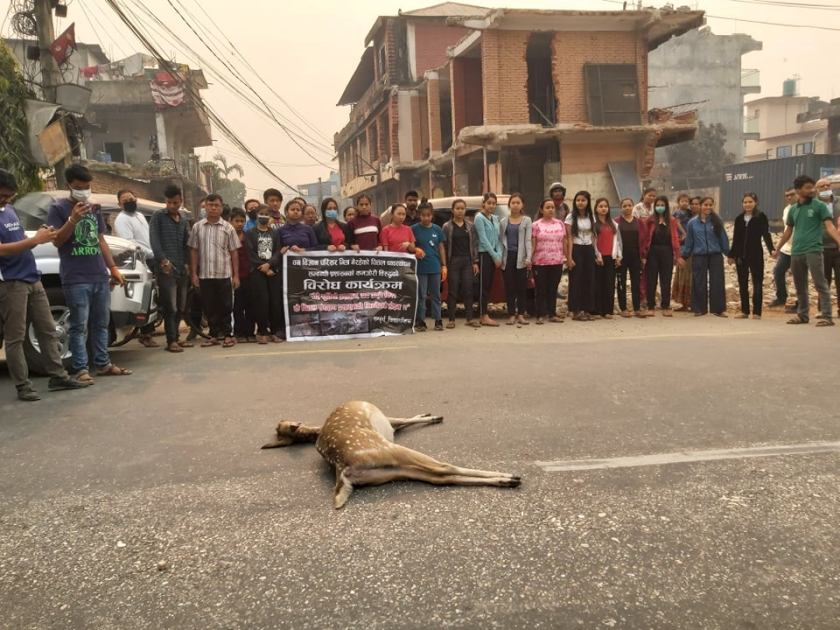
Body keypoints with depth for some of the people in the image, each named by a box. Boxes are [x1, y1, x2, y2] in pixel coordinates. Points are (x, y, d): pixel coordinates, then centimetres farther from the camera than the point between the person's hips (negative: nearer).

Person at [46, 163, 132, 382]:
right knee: (80, 326, -6)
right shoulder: (58, 208, -2)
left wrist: (113, 268, 14)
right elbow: (57, 241, -8)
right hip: (76, 279, -6)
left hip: (100, 276, 6)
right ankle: (81, 368, -1)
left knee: (101, 323, 10)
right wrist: (73, 220, -23)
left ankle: (103, 364, 18)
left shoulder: (95, 208, 15)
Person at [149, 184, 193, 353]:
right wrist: (163, 260, -18)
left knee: (181, 307, 9)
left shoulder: (184, 221, 18)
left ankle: (176, 337, 19)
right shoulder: (158, 217, 1)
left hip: (182, 269, 6)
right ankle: (171, 341, -5)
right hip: (166, 268, -6)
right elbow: (154, 240, -8)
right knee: (170, 307, -9)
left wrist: (187, 263, 6)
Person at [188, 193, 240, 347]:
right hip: (204, 275, 2)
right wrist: (194, 273, 3)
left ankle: (227, 334, 13)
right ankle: (214, 334, 18)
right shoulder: (197, 227, 5)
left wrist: (236, 275, -2)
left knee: (225, 306, 3)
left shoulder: (228, 228, 2)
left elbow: (234, 252, 2)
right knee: (209, 307, 8)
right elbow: (194, 251, 8)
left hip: (224, 274, -2)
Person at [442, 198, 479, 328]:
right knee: (452, 291, 1)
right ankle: (451, 319, 6)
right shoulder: (447, 226, 1)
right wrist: (444, 264, -8)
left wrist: (475, 262, 3)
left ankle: (470, 318, 9)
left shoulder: (470, 226, 9)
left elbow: (474, 244, 9)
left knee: (468, 290, 3)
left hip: (467, 261, 2)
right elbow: (444, 246, -2)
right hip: (453, 261, -2)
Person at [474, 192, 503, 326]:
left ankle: (484, 315, 12)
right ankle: (484, 317, -5)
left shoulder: (495, 218, 15)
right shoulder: (479, 218, -6)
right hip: (484, 254, -7)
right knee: (484, 285, -6)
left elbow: (498, 238, 13)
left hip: (494, 255, 7)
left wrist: (499, 255, -1)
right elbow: (483, 239, -12)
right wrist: (495, 256, -12)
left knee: (489, 285, 8)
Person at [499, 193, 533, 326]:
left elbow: (528, 240, -1)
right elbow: (501, 240, 9)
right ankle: (511, 315, 8)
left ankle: (520, 315, 9)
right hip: (507, 257, 1)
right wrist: (499, 258, -2)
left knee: (522, 286, 1)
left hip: (520, 257, -1)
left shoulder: (526, 220, 6)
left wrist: (528, 257, -12)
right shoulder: (503, 221, 12)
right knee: (509, 287, 2)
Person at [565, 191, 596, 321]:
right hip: (576, 250, -4)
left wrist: (596, 253, 6)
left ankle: (586, 310, 12)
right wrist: (569, 257, -13)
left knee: (589, 279, 4)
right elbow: (569, 239, -8)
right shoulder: (571, 217, -4)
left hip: (589, 250, 4)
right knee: (576, 279, -2)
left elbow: (593, 237, 13)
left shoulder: (591, 217, 10)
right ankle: (576, 311, 5)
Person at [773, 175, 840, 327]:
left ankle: (827, 317, -10)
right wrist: (777, 249, 26)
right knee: (800, 286, 12)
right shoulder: (793, 209, 13)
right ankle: (802, 315, 23)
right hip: (796, 252, 5)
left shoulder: (819, 206, -1)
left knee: (820, 284, -10)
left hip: (813, 250, -5)